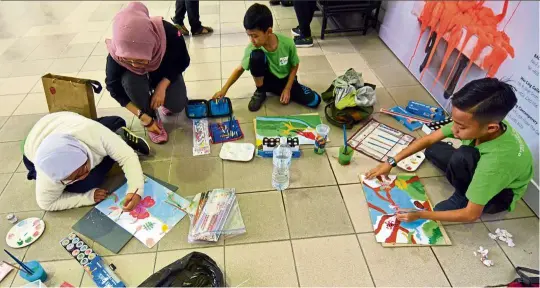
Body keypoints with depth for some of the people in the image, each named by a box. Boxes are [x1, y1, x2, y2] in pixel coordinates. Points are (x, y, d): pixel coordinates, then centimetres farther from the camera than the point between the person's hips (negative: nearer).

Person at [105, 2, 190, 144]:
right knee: (130, 81, -33)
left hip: (167, 74, 0)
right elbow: (115, 89, -20)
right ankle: (153, 117, -7)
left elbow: (183, 62, -18)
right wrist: (143, 116, -25)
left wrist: (162, 86, -28)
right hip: (138, 77, 0)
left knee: (177, 106, -21)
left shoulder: (169, 33, -37)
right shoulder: (116, 54, -34)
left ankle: (162, 97, 14)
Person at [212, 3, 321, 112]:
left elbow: (294, 66, -8)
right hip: (266, 79, 0)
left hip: (285, 80, 0)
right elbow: (240, 69, -10)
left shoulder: (287, 43, -23)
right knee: (256, 55, -33)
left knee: (314, 101, -19)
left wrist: (287, 89, -15)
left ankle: (277, 91, 2)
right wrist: (224, 89, -15)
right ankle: (260, 92, -9)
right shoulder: (252, 48, -22)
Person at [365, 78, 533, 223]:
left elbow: (471, 214, -33)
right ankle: (467, 190, 5)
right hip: (482, 174, 6)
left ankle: (462, 198, -8)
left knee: (462, 156, -35)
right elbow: (428, 140, -14)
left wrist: (420, 214, -28)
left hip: (500, 197, -6)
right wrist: (391, 162, -16)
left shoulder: (497, 159, -42)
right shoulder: (482, 119, -25)